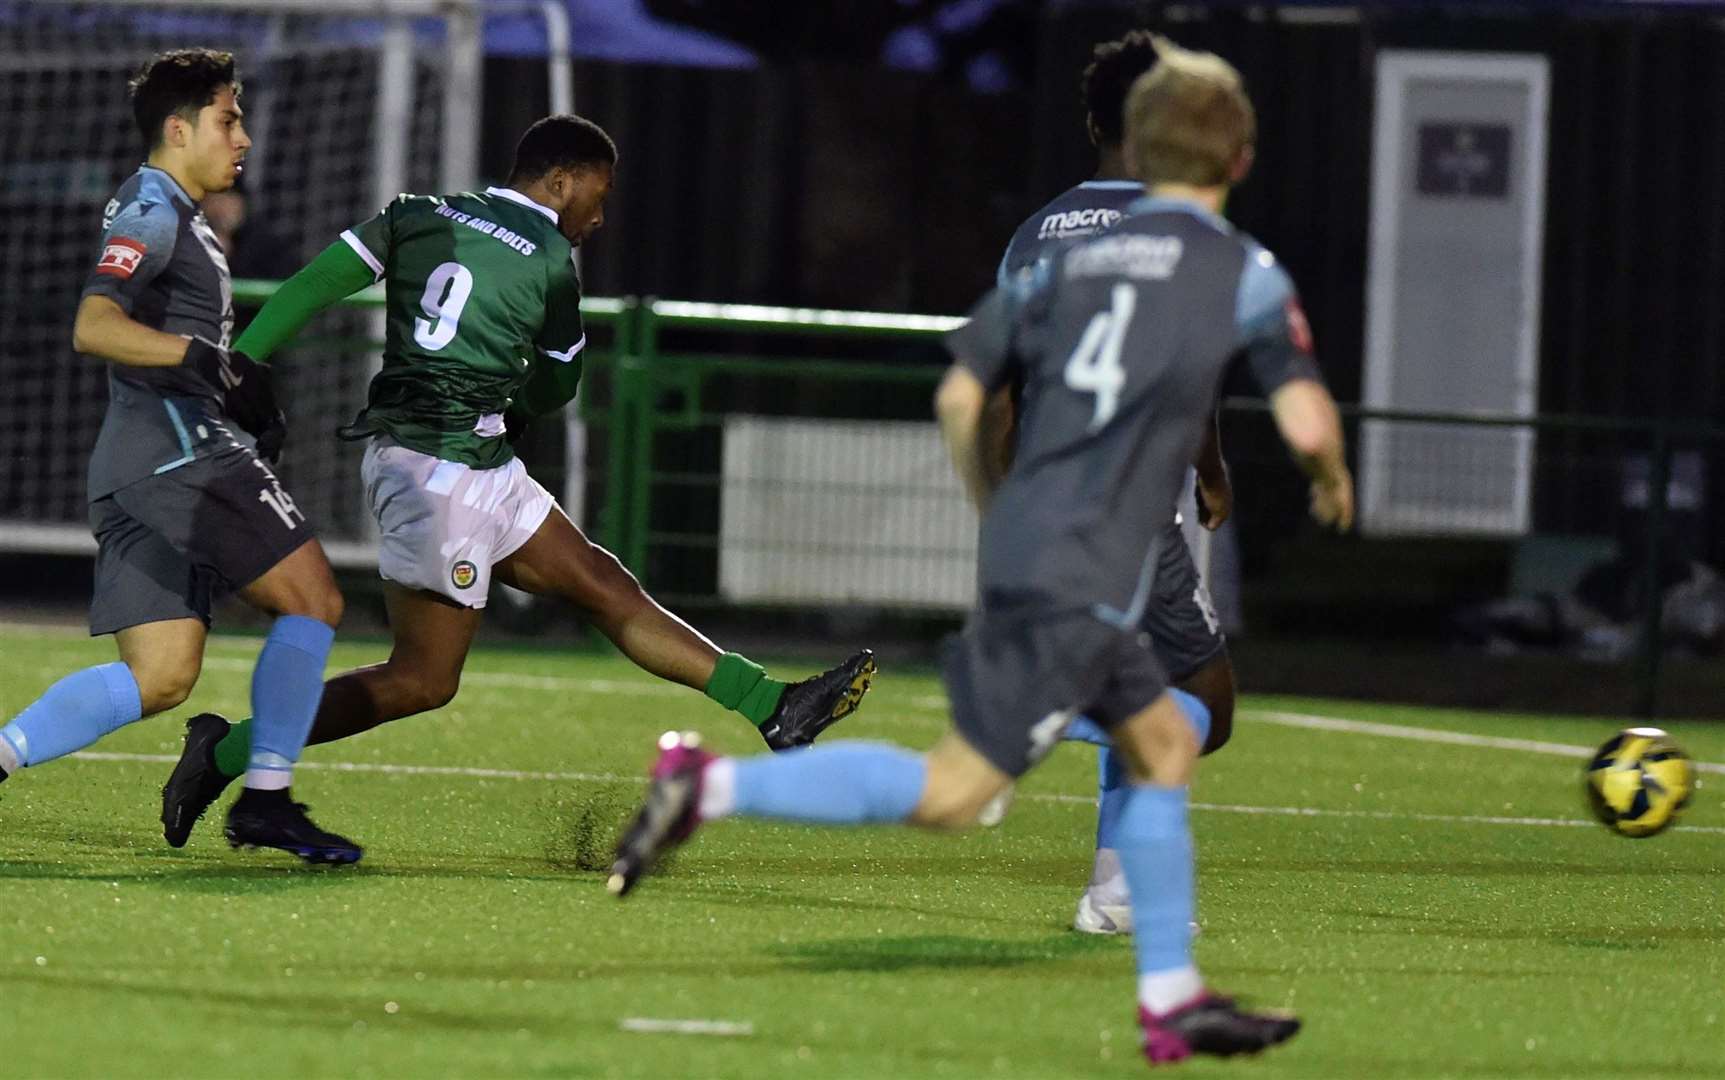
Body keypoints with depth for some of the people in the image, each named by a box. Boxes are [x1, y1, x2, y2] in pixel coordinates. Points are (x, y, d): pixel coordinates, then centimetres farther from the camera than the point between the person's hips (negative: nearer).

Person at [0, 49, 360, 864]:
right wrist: (212, 361, -30)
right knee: (312, 601, -5)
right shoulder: (151, 213, -7)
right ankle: (265, 797, -7)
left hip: (137, 473, 10)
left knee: (159, 677, 3)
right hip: (179, 451, -10)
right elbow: (93, 328, -22)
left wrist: (248, 399, 20)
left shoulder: (171, 216, 25)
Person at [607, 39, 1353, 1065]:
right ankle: (711, 783, -17)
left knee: (1166, 743, 20)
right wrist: (1334, 480, 14)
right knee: (949, 794, -8)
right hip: (1081, 586, -8)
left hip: (1024, 552, 8)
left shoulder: (1071, 257, 13)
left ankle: (1173, 1000, 20)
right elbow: (1306, 423, -10)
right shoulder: (1245, 272, -3)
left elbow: (960, 395, 12)